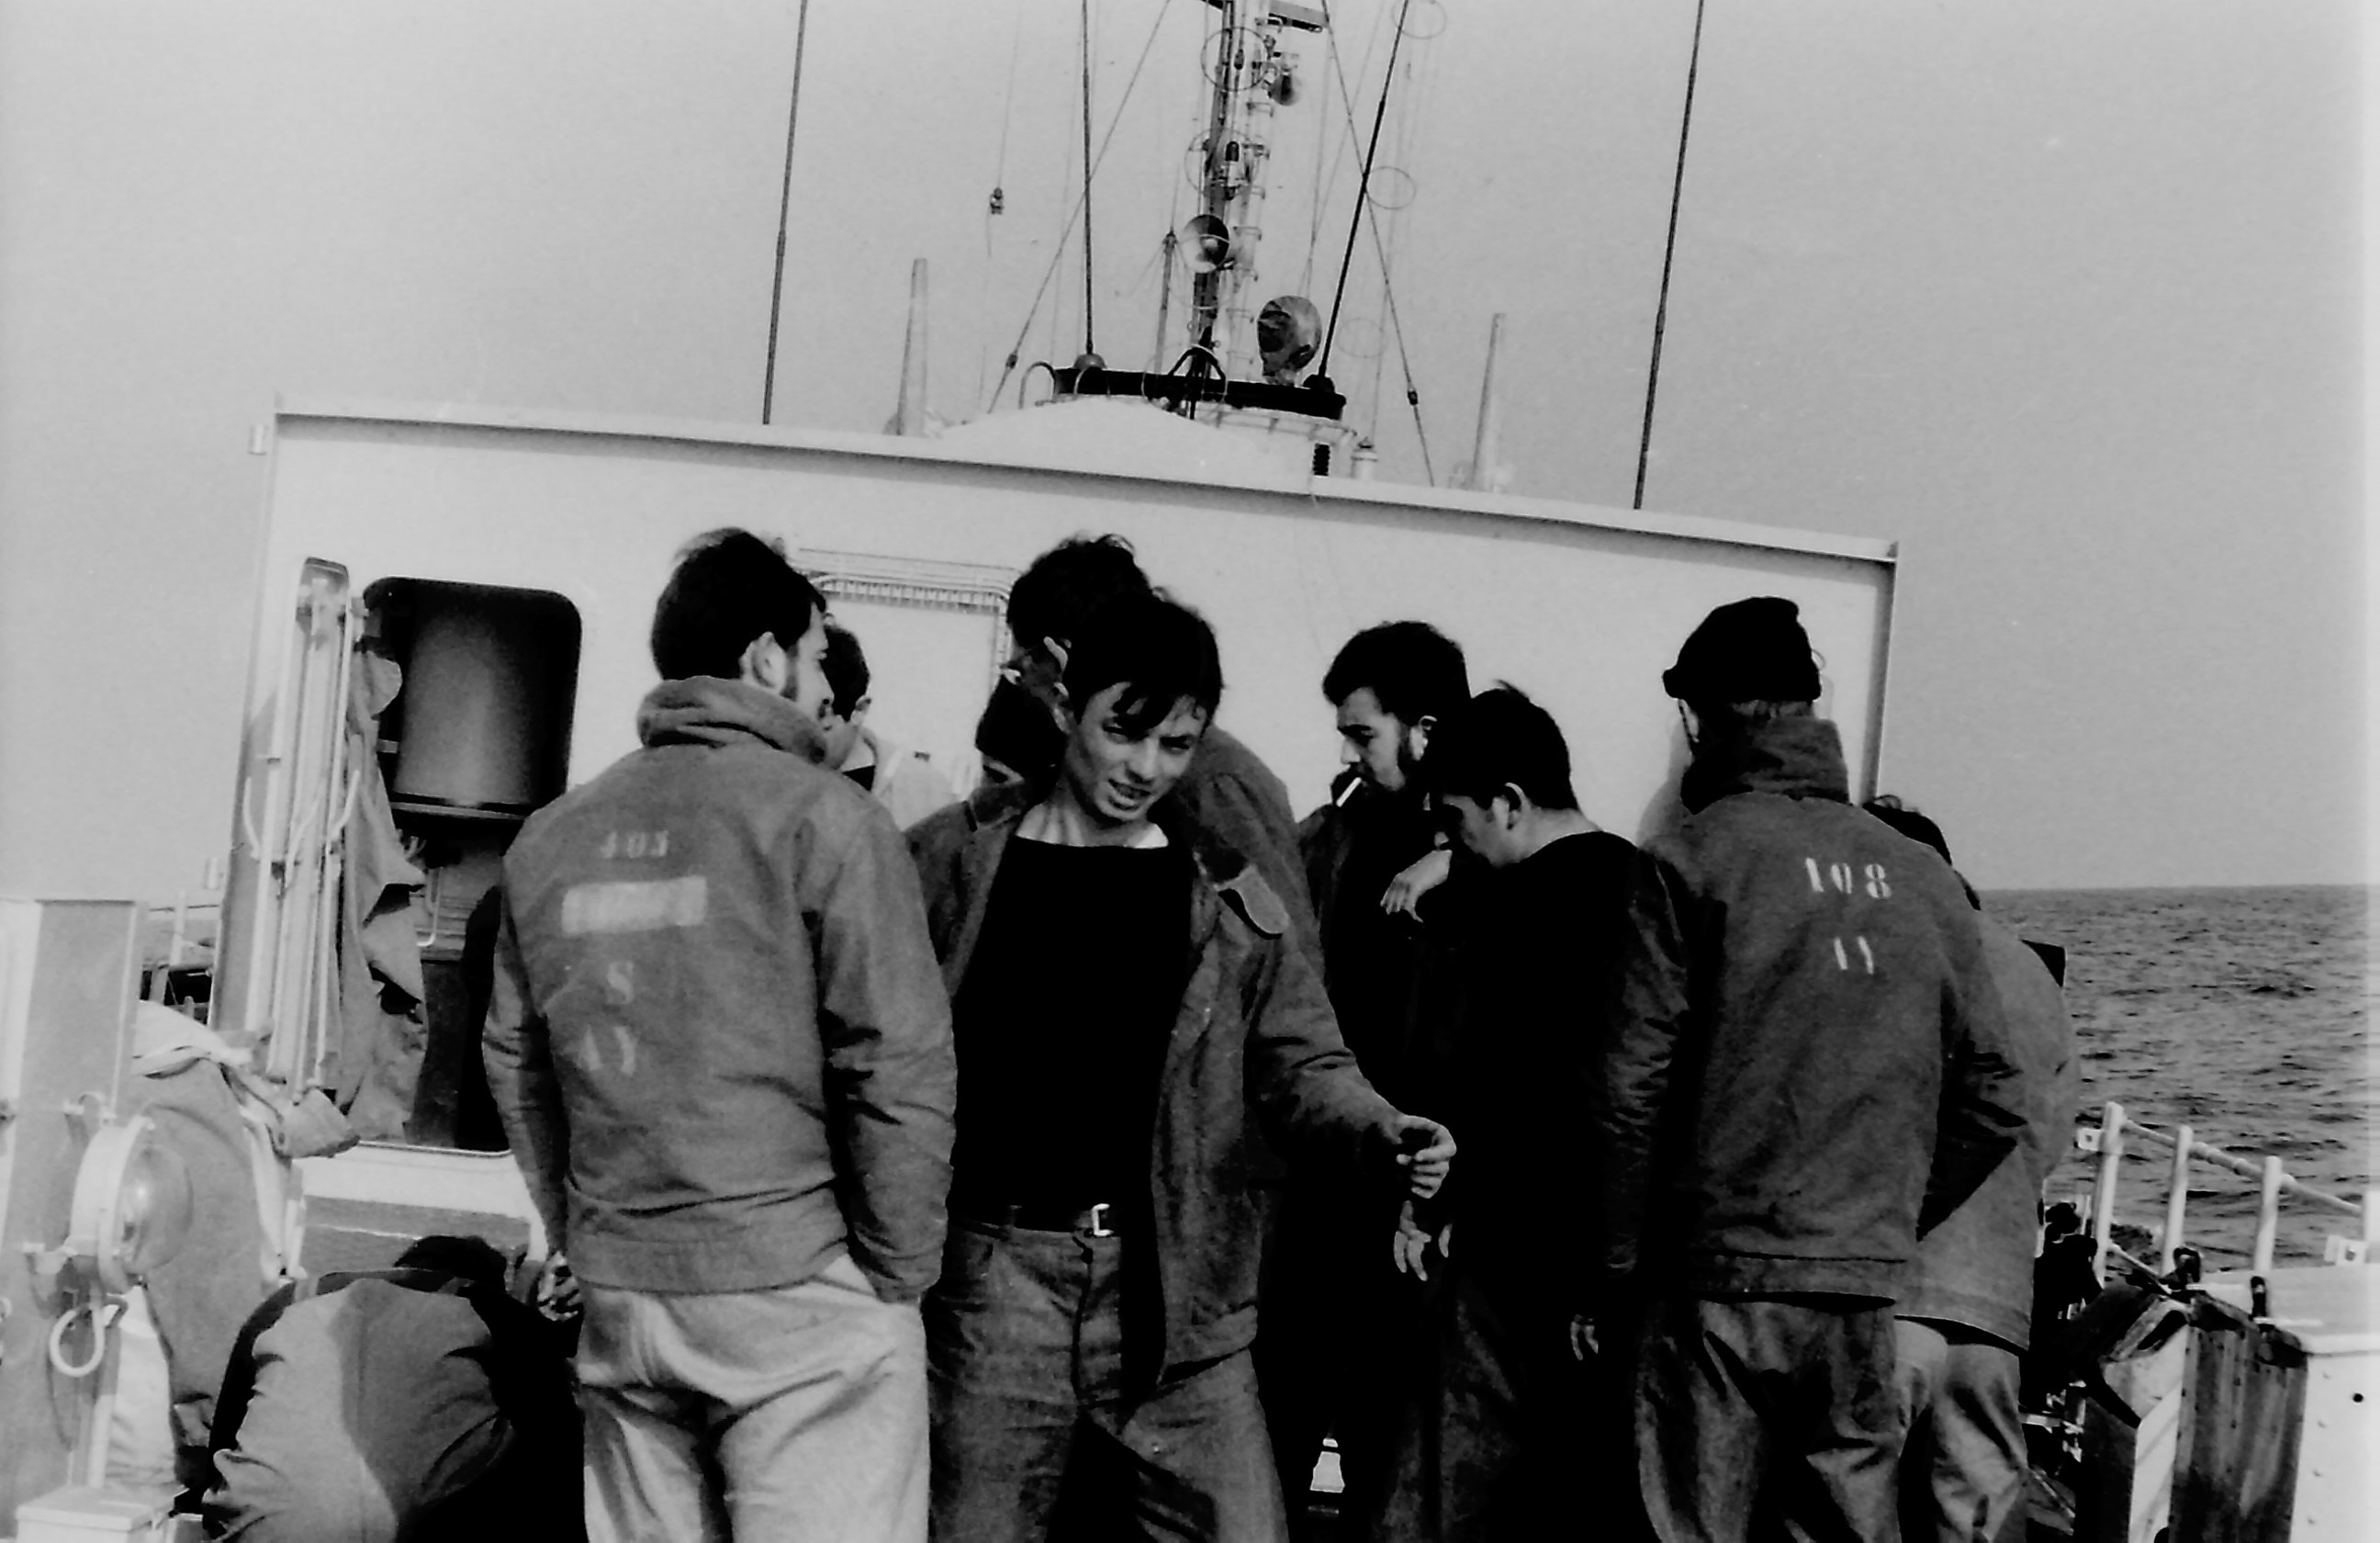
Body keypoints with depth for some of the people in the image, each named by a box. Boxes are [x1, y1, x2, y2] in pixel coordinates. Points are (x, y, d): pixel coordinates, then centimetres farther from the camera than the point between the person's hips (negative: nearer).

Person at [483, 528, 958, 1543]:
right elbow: (899, 1070, -12)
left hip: (618, 1300, 6)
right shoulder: (821, 819, -8)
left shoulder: (553, 837, 8)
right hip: (800, 1295, -6)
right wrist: (898, 1273, -3)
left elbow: (515, 1062, 13)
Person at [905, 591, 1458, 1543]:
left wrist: (1382, 1138, -16)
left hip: (1173, 1286, 2)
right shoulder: (953, 861, 1)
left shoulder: (1225, 895, 6)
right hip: (995, 1275, -1)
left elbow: (1298, 1059, 5)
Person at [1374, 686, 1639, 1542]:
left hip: (1521, 1239, -8)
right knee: (1597, 1466, 13)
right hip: (1624, 1238, 8)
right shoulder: (1640, 881, 10)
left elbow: (1487, 1076, -16)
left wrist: (1432, 1205, -6)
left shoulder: (1519, 901, -14)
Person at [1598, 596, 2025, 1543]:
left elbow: (1630, 1091, -9)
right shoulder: (1920, 876, 8)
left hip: (1719, 1282, -4)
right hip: (1868, 1293, 4)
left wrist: (1615, 1274, -1)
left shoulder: (1693, 861, -5)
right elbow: (1993, 1103, 9)